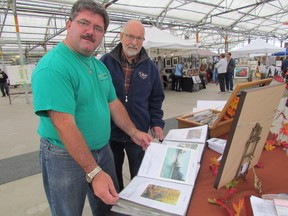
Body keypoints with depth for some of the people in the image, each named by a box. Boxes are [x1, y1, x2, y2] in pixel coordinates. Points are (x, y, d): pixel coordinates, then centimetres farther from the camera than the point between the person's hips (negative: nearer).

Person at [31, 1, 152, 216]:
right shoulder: (52, 68, -23)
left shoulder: (100, 66, 3)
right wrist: (94, 172, -29)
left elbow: (113, 103, 9)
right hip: (66, 157, -7)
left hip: (103, 150, 8)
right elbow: (65, 126, -29)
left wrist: (134, 132, 3)